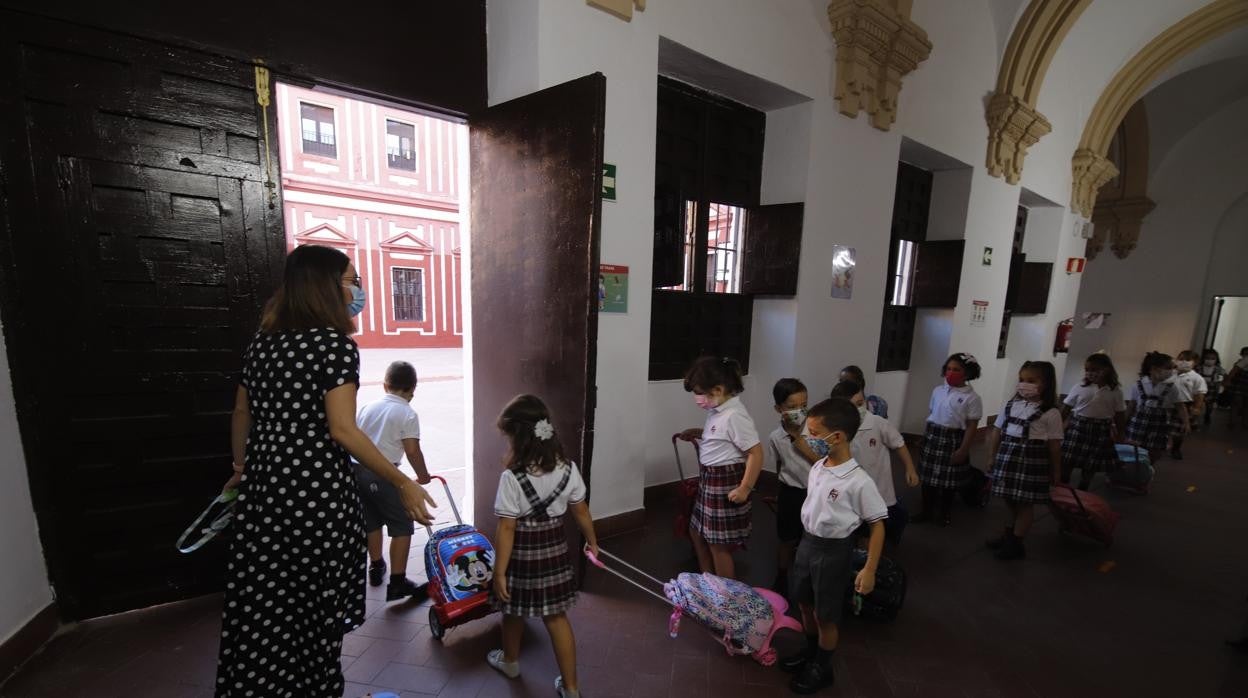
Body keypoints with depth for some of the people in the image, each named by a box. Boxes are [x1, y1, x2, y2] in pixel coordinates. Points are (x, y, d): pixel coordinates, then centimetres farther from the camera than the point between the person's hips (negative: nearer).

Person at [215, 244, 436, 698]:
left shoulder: (264, 340, 8)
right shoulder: (336, 343, -15)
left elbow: (242, 413, 17)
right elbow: (342, 431, -19)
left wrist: (242, 469, 32)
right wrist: (403, 483, -15)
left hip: (263, 488, 7)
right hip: (317, 493, -7)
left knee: (259, 607, 17)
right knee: (313, 609, 10)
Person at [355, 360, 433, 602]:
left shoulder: (368, 407, 12)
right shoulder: (407, 414, -6)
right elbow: (412, 451, -10)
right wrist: (423, 475, 4)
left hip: (356, 469, 7)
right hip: (382, 474, -7)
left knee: (371, 521, 25)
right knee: (402, 526, 5)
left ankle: (376, 568, 45)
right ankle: (397, 582, 4)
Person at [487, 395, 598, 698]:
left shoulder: (511, 477, -23)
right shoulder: (568, 469, -9)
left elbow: (507, 529, -19)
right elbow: (581, 512, 1)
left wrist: (499, 571, -10)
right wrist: (592, 541, 16)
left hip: (522, 554, -3)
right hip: (555, 550, 3)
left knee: (513, 612, 24)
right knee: (557, 617, 17)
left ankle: (510, 661, 51)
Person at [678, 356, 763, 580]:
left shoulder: (734, 415, -25)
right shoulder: (718, 410, 3)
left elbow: (756, 453, -24)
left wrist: (745, 488, -21)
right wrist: (697, 433, 9)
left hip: (726, 482, -10)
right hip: (709, 479, 10)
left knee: (718, 544, 6)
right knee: (697, 533, 22)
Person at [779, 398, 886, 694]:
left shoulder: (859, 481, -24)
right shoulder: (818, 467, -5)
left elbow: (877, 525, -15)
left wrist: (869, 569, -13)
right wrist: (808, 541, 17)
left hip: (833, 551, -6)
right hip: (807, 543, 6)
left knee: (825, 616, 13)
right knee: (805, 604, 23)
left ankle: (822, 669, 38)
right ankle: (810, 652, 48)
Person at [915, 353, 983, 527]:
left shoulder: (972, 398, -10)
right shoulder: (938, 390, 4)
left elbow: (971, 426, -10)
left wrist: (963, 450, -14)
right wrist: (926, 436, 11)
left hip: (953, 440, -4)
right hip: (932, 437, 4)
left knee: (948, 480, 9)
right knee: (928, 477, 12)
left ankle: (943, 513, 28)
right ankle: (926, 511, 27)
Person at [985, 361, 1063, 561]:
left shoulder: (1050, 413, -8)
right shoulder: (1010, 405, 5)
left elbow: (1054, 445, -4)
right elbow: (997, 433, 10)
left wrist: (1056, 471, 1)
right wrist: (993, 458, 12)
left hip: (1030, 460, -4)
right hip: (1007, 457, 5)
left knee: (1025, 503, 7)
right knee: (1011, 501, 17)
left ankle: (1016, 544, 20)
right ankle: (1007, 536, 32)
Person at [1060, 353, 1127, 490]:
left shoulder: (1115, 391, -2)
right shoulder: (1079, 387, -4)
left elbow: (1120, 414, 4)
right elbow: (1066, 408, 0)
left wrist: (1120, 434, 2)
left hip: (1101, 430, 1)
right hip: (1077, 427, -1)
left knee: (1091, 466, 11)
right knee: (1066, 461, 2)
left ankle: (1081, 492, 25)